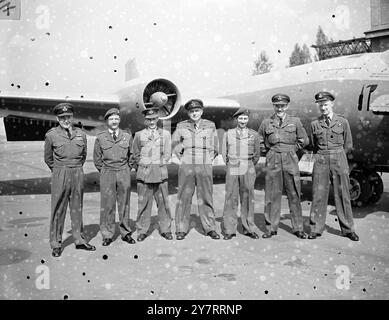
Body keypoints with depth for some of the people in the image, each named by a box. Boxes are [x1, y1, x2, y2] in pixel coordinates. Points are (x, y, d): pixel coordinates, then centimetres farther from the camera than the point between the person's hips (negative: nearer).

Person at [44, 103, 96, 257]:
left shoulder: (81, 134, 5)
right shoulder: (51, 135, -3)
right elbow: (48, 158, 9)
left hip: (78, 174, 3)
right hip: (59, 175, -3)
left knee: (77, 207, 10)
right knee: (58, 208, 2)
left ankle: (78, 240, 20)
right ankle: (56, 243, 12)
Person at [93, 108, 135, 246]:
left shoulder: (127, 136, 4)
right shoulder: (100, 138, 1)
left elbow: (132, 155, 15)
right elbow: (97, 158, 10)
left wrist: (127, 168, 10)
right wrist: (104, 171, 8)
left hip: (124, 173, 1)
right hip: (107, 174, -1)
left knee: (124, 204, 7)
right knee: (107, 205, 0)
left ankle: (125, 232, 18)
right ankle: (107, 235, 9)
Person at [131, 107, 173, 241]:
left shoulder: (165, 134, 10)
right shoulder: (139, 135, 9)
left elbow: (167, 154, 10)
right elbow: (135, 154, 15)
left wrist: (160, 164, 3)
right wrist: (141, 166, 9)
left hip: (160, 173, 1)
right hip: (143, 173, 0)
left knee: (163, 202, 2)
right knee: (143, 203, 0)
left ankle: (165, 229, 14)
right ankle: (142, 231, 10)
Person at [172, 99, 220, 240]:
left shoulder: (210, 126, 6)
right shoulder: (181, 126, 4)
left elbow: (215, 147, 16)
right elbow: (175, 145, 15)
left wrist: (209, 160, 9)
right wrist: (182, 158, 8)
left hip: (205, 167, 0)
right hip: (186, 166, 0)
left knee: (206, 198, 3)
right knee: (184, 198, 1)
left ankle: (210, 228, 11)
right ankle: (181, 229, 9)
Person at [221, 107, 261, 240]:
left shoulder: (254, 134, 6)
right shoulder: (228, 134, 7)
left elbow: (257, 154, 15)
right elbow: (224, 153, 14)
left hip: (248, 170, 0)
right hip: (232, 170, 0)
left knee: (248, 199, 2)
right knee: (231, 199, -3)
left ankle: (248, 228, 11)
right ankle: (230, 230, 3)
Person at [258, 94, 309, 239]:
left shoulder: (295, 121, 6)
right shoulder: (266, 123, 6)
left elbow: (304, 140, 13)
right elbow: (259, 142, 17)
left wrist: (291, 150, 10)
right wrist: (268, 153, 11)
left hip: (291, 162, 0)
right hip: (273, 162, 0)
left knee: (294, 195, 3)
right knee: (272, 196, 2)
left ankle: (298, 228, 12)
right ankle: (271, 228, 11)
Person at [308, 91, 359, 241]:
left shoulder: (343, 122, 3)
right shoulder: (315, 124, 7)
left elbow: (348, 145, 10)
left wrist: (336, 155, 11)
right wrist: (322, 156, 12)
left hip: (339, 160, -1)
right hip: (321, 161, 1)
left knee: (342, 195, 3)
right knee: (318, 195, 1)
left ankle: (348, 229, 14)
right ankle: (316, 229, 10)